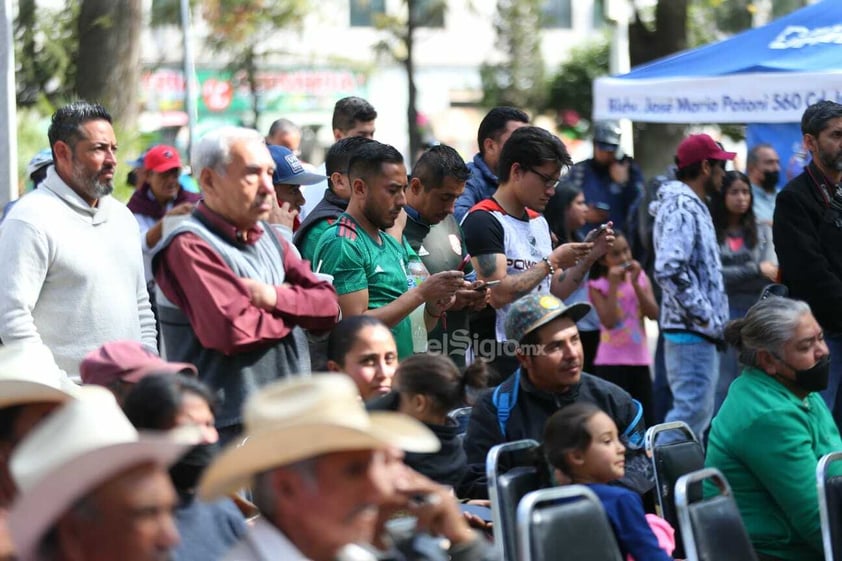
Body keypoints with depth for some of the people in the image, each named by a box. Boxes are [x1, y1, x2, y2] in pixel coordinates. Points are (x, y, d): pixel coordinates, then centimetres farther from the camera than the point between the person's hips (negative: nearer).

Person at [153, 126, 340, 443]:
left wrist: (276, 298, -13)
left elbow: (328, 305, 7)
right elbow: (234, 332, -24)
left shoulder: (268, 238, 15)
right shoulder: (189, 247, -13)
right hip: (230, 429, -8)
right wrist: (293, 311, -5)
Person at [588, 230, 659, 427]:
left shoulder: (640, 277, 7)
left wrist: (635, 283, -11)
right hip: (611, 361, -4)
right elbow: (609, 321, -16)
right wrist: (613, 285, -17)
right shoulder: (597, 286, -5)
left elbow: (653, 313, -4)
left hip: (640, 359, 4)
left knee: (648, 420, 7)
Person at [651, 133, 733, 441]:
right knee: (692, 410, -13)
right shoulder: (681, 207, -14)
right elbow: (670, 269, -26)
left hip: (701, 333, 11)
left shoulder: (693, 206, 18)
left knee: (697, 410, 14)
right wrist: (703, 315, -19)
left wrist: (712, 317, 13)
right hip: (692, 332, -11)